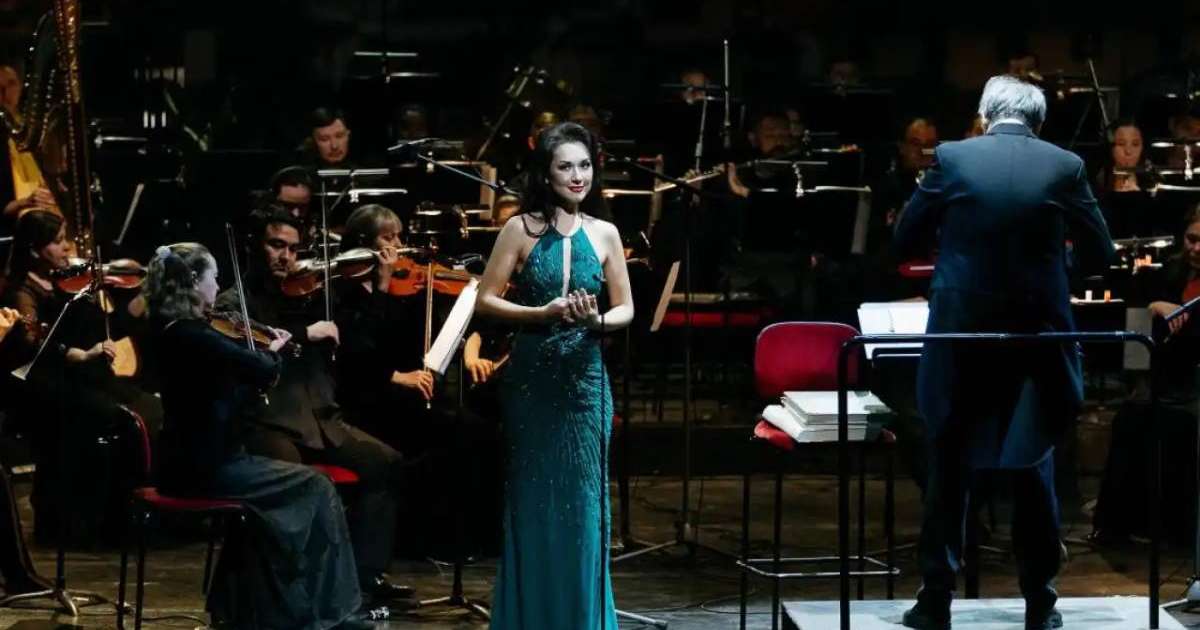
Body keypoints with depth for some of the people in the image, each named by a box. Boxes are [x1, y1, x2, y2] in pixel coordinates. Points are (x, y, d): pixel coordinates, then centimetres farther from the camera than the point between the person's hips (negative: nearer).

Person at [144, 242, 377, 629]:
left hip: (191, 461, 10)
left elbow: (238, 390, 17)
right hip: (204, 468, -10)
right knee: (316, 488, -1)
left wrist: (265, 354, 6)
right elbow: (265, 371, -24)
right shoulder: (192, 336, -20)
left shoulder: (173, 332, 10)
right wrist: (272, 351, -3)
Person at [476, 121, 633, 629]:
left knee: (582, 500, 4)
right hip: (531, 376, -2)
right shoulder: (521, 230, -2)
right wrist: (543, 313, -17)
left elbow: (625, 309, 9)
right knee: (533, 498, 4)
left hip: (584, 376, 2)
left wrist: (597, 321, -13)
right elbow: (486, 301, -3)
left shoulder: (604, 234, 5)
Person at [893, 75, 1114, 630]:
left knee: (949, 471, 9)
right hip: (1037, 336, 1)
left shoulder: (952, 158, -6)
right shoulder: (1065, 167, -4)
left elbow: (904, 237, 3)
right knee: (1034, 470, 12)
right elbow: (1099, 254, 2)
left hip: (960, 335, -1)